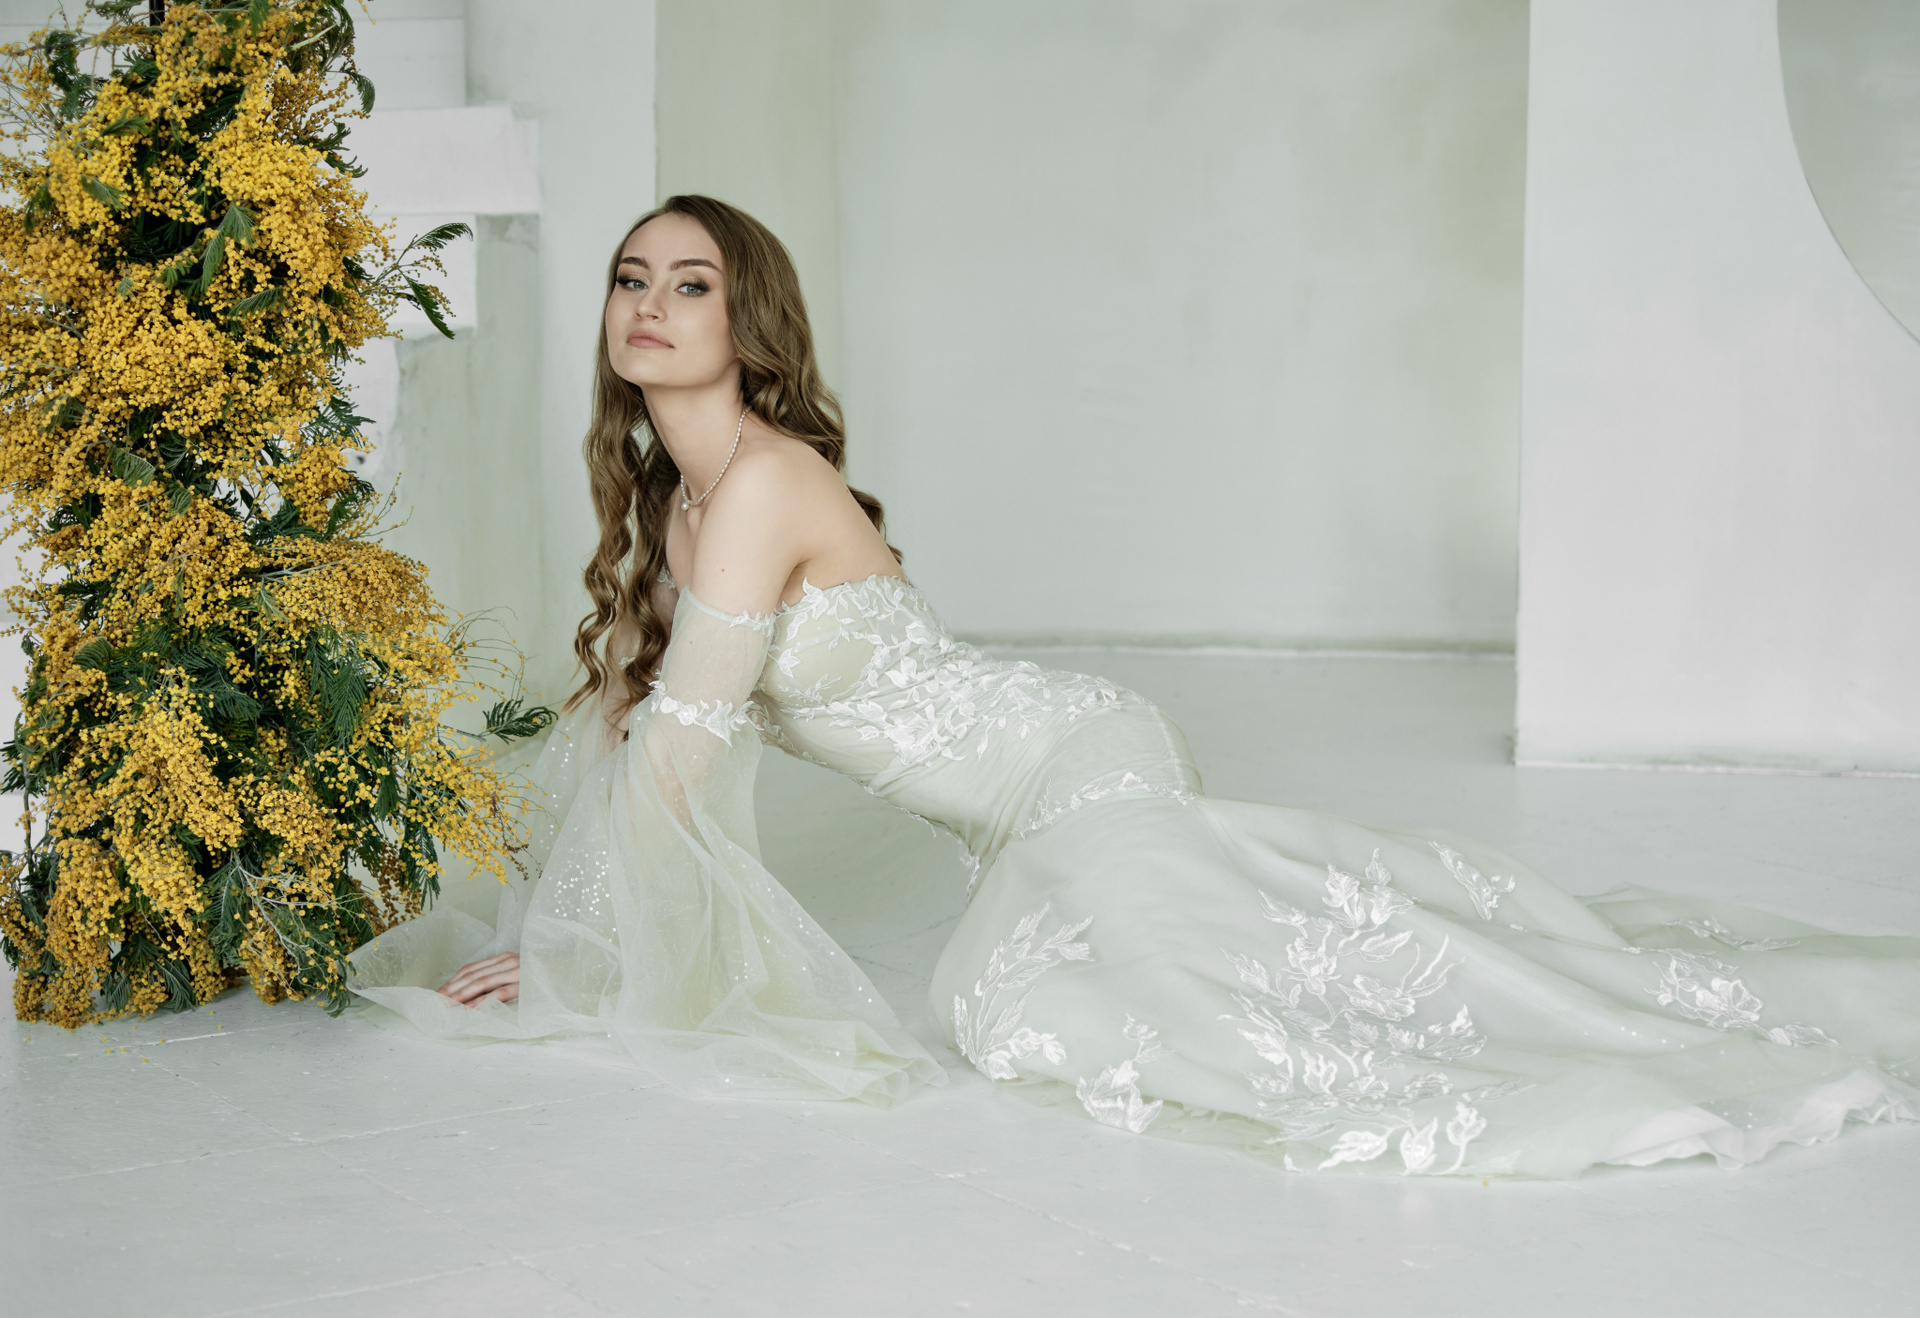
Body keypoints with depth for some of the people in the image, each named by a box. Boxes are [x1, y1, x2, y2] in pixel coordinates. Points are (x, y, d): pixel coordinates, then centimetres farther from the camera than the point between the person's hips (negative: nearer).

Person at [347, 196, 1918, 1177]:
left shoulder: (763, 481, -19)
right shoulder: (665, 499, 10)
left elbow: (675, 756, -20)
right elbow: (624, 720, 16)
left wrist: (550, 964, -12)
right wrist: (540, 933, 14)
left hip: (1074, 762, -9)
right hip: (1051, 796, 9)